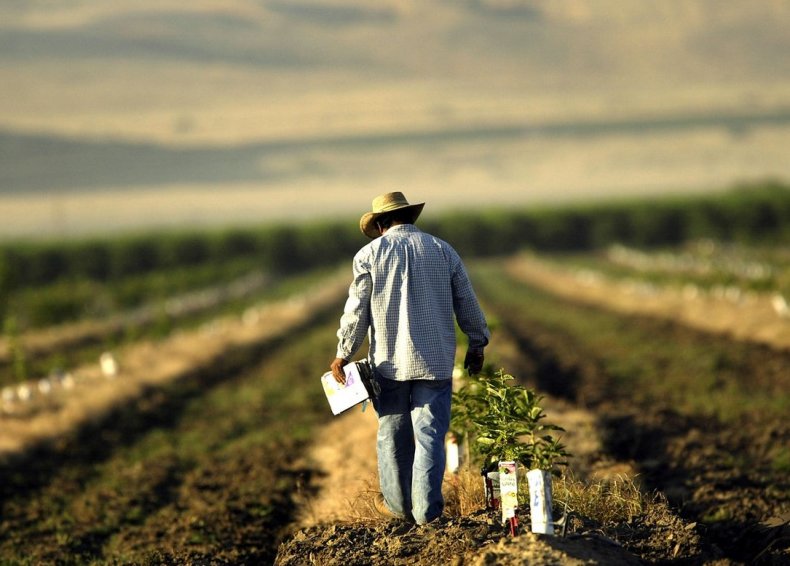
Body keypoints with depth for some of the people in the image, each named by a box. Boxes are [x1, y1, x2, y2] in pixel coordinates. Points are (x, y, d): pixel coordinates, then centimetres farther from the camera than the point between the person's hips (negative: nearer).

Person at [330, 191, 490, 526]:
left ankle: (399, 505, 17)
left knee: (392, 434, 11)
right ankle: (427, 509, -7)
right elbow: (466, 303, 10)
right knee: (430, 435, 0)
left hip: (389, 361, 0)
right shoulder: (442, 250, 6)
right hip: (435, 360, 0)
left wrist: (343, 354, 5)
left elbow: (356, 310, -2)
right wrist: (477, 344, 22)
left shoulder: (371, 253, 0)